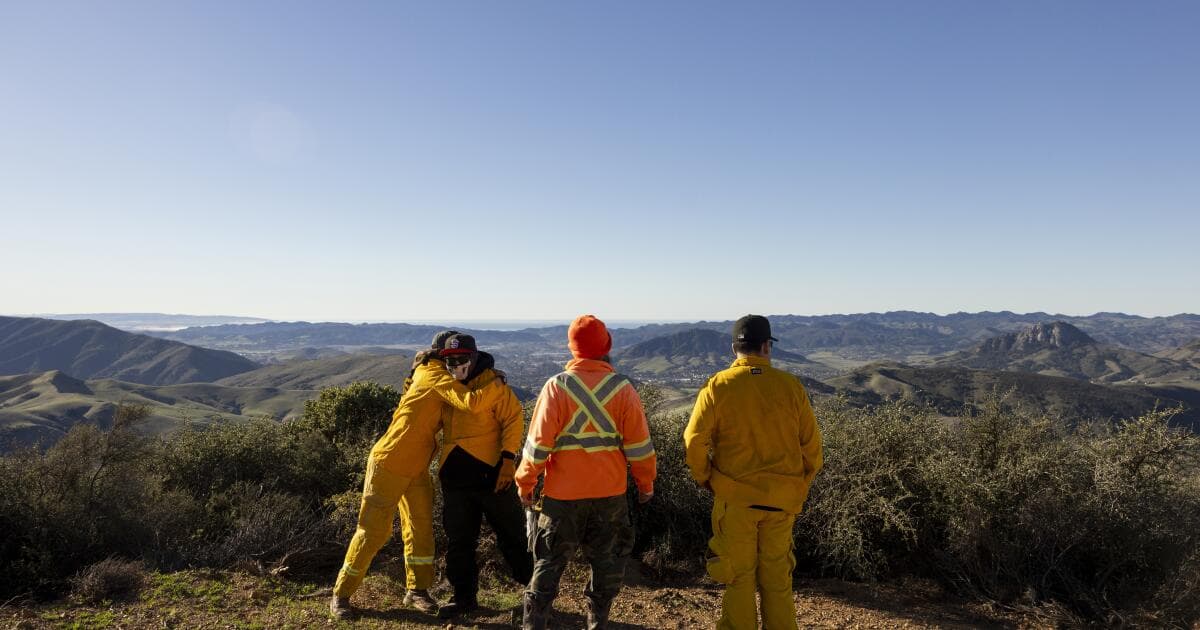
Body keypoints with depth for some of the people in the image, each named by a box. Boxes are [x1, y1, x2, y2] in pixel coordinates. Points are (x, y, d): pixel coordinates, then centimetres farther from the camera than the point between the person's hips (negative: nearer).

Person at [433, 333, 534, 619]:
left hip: (490, 473, -5)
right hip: (455, 477, 5)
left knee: (512, 535, 4)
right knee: (459, 541, 12)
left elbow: (513, 419, -12)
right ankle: (464, 596, 26)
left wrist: (508, 460, -20)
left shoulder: (492, 383, -6)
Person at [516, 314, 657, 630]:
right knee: (606, 560, 16)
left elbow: (538, 442, -9)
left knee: (549, 561, 11)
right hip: (610, 494, 1)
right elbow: (639, 444, -2)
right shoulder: (622, 388, -5)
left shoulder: (557, 386, -9)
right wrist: (646, 482, 11)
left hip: (563, 494, -1)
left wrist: (525, 483, 3)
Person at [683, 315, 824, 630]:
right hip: (782, 498, 2)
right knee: (777, 573, 18)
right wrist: (801, 486, 14)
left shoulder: (718, 386, -9)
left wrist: (705, 478, 2)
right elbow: (811, 443, 1)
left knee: (739, 574, 12)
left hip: (735, 496, -2)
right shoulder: (790, 385, -3)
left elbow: (695, 440, -13)